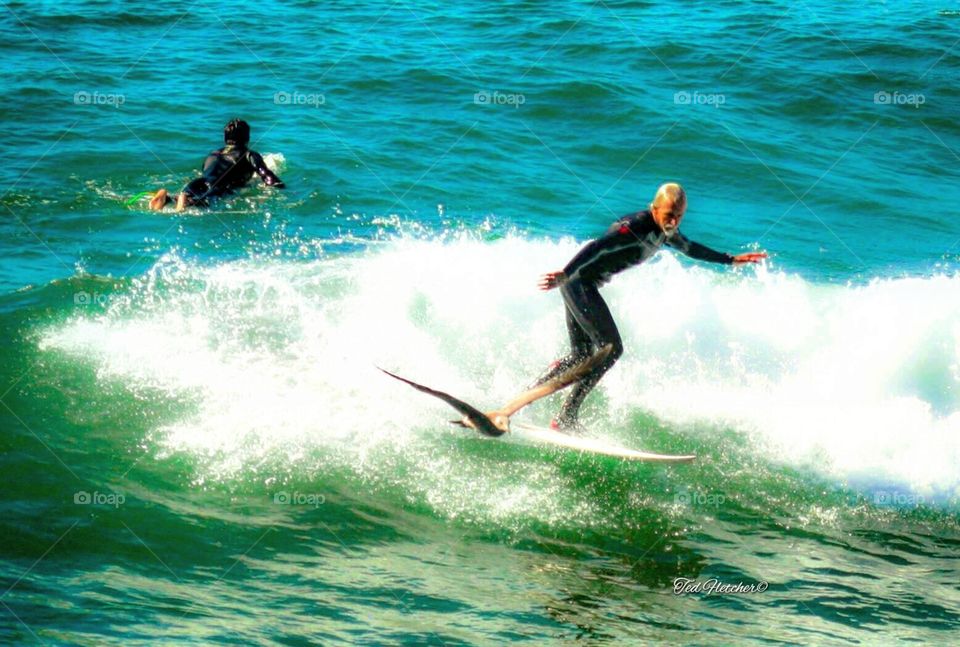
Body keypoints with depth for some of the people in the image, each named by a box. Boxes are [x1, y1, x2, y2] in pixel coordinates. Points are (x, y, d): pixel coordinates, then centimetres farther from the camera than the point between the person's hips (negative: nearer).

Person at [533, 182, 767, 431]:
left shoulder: (666, 231, 5)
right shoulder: (636, 227, -24)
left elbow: (689, 248, 26)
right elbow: (597, 247, -35)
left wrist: (732, 259, 33)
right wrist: (565, 274, -48)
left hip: (585, 286, 10)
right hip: (578, 281, -10)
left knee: (582, 354, 14)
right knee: (611, 348, -13)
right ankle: (566, 417, -13)